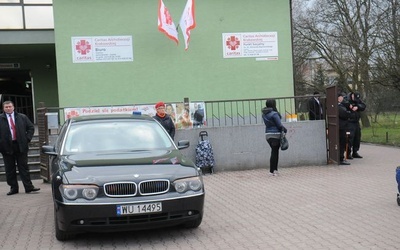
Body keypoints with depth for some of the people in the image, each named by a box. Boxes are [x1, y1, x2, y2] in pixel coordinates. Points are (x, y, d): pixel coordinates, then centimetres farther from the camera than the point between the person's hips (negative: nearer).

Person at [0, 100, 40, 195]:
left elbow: (31, 127, 12)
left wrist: (27, 139, 1)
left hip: (21, 146, 0)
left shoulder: (22, 117, 6)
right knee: (10, 169, 6)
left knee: (24, 167, 3)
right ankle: (13, 188, 14)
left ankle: (28, 187, 3)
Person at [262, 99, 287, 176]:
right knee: (274, 152, -1)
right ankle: (272, 171, 1)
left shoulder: (264, 114, 6)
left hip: (268, 135, 7)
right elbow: (279, 125, -13)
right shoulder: (274, 114, -16)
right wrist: (285, 130, 5)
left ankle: (275, 169, 21)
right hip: (275, 135, -7)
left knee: (274, 152, 17)